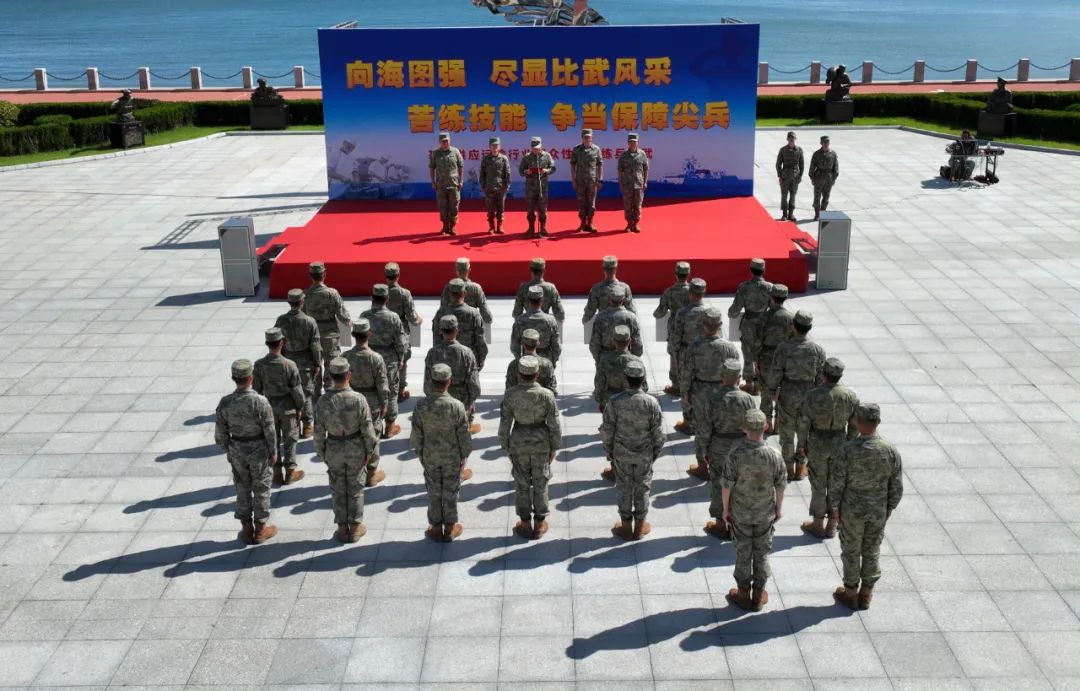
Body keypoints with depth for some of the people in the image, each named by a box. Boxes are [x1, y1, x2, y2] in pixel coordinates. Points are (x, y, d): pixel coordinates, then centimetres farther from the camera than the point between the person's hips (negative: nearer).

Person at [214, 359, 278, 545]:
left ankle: (247, 529, 26)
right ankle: (261, 529, 21)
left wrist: (228, 451, 12)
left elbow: (220, 434, -4)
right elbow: (270, 431, -15)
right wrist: (273, 452, 0)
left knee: (243, 489, 17)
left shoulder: (225, 403, -13)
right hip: (259, 451, -3)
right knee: (261, 489, 12)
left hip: (237, 451, 3)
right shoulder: (261, 402, -24)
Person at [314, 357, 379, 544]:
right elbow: (367, 429, -15)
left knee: (338, 489, 15)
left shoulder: (323, 401, -16)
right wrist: (370, 450, 1)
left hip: (333, 450, 1)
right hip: (356, 449, -1)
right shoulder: (358, 399, -22)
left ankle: (342, 528, 23)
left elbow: (319, 431, -7)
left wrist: (322, 453, 7)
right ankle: (355, 528, 22)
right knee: (355, 488, 14)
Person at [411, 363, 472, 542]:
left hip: (430, 458, 1)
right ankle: (449, 529, 26)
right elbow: (464, 435, -12)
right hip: (452, 458, -1)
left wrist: (420, 454, 10)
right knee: (450, 493, 14)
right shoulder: (457, 406, -21)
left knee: (434, 493, 16)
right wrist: (464, 456, 3)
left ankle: (436, 528, 28)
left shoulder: (421, 406, -17)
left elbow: (416, 435, -6)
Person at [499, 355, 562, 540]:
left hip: (519, 443, 0)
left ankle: (525, 524, 29)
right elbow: (554, 425, -13)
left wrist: (505, 446, 4)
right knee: (540, 483, 17)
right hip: (541, 443, 0)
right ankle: (539, 524, 29)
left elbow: (504, 424, -12)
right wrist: (555, 447, 2)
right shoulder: (547, 395, -20)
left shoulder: (510, 395, -20)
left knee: (522, 483, 17)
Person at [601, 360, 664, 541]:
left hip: (621, 453, 0)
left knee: (624, 488, 15)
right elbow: (658, 433, -9)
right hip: (645, 454, 0)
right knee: (642, 488, 16)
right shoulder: (652, 403, -19)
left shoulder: (615, 402, -20)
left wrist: (608, 450, 7)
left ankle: (626, 527, 28)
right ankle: (640, 528, 29)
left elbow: (607, 430, -10)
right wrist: (656, 451, 8)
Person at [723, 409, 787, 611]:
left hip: (740, 513, -1)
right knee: (762, 553, 16)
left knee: (743, 553, 14)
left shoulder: (736, 455, -23)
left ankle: (743, 593, 27)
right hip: (766, 513, 1)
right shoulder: (774, 455, -18)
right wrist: (779, 508, 10)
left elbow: (727, 486, -15)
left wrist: (726, 509, 1)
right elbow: (780, 486, -7)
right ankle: (759, 595, 27)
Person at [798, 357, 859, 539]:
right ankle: (832, 527, 28)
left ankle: (818, 525, 26)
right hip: (839, 443, 3)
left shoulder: (812, 395, -22)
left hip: (817, 444, -3)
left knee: (818, 484, 13)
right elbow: (854, 426, -3)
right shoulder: (851, 396, -12)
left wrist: (802, 445, 2)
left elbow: (803, 423, -14)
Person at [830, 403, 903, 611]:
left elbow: (836, 483, -15)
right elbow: (897, 487, -4)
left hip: (852, 510, -2)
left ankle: (851, 593, 28)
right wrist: (890, 507, 11)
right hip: (879, 511, 3)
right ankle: (866, 594, 30)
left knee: (851, 551, 14)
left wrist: (834, 507, 0)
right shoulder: (891, 451, -14)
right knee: (872, 551, 18)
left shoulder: (848, 450, -23)